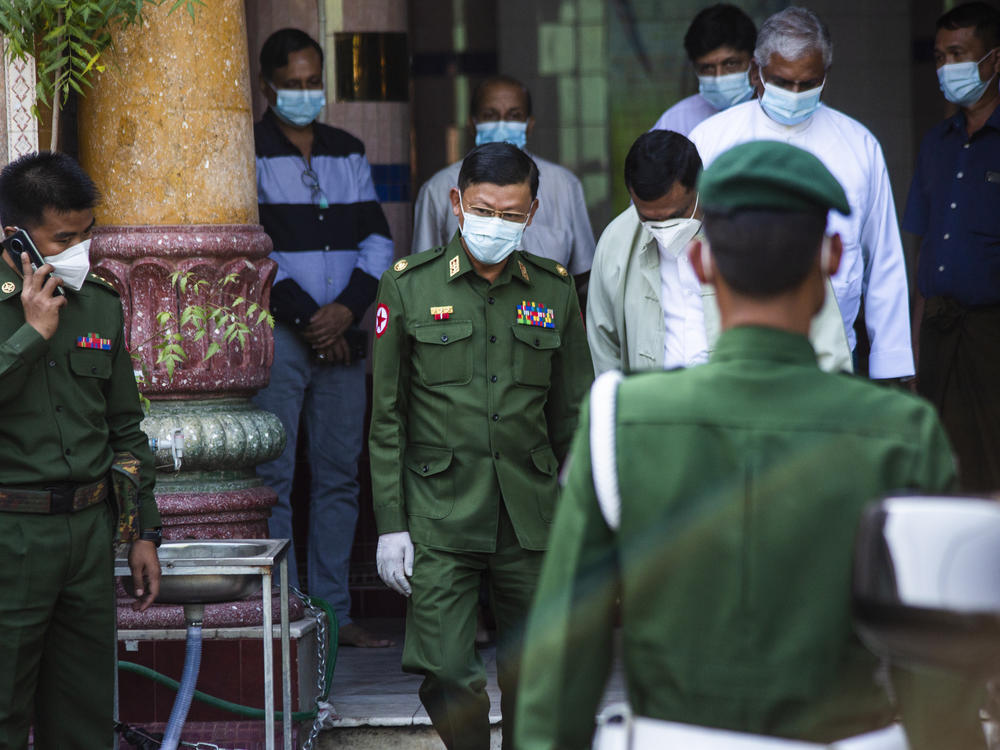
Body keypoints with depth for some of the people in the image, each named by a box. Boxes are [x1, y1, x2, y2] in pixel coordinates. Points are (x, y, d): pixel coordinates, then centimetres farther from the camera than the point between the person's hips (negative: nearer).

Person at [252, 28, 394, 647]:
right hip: (277, 335, -5)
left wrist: (347, 307, -6)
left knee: (340, 475, 6)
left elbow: (378, 239, 10)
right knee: (273, 476, -6)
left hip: (342, 335, 5)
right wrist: (306, 317, -11)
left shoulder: (349, 152, 15)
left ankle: (334, 610, 11)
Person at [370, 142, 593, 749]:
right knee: (447, 677, -10)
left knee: (532, 678, 6)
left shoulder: (554, 289, 6)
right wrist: (390, 523, -3)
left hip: (532, 515, 2)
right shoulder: (409, 286, -1)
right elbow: (386, 418, 1)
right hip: (440, 516, -2)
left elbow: (571, 414, 12)